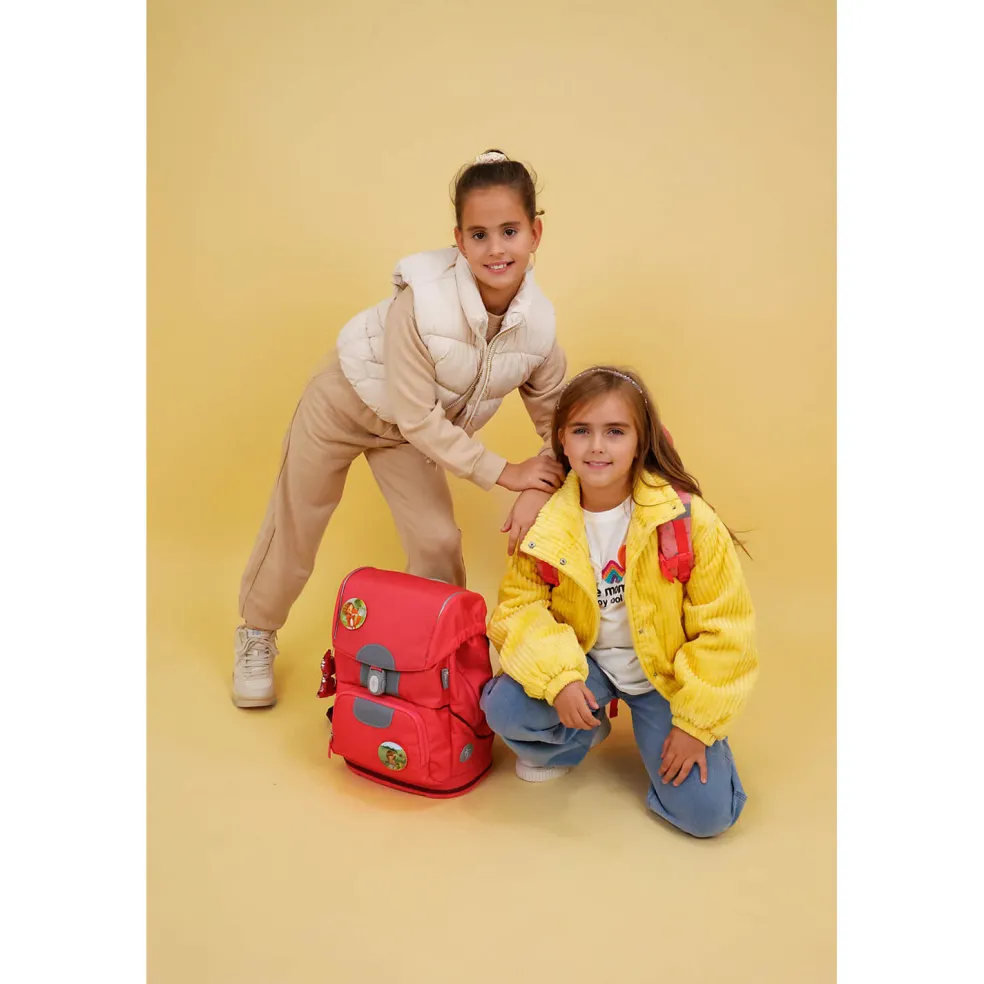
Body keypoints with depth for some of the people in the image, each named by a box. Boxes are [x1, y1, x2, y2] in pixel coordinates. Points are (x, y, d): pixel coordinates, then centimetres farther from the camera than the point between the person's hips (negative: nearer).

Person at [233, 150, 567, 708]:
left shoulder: (539, 323, -21)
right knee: (295, 525, 9)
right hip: (347, 402, -4)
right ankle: (256, 639, 36)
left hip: (414, 428, 4)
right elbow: (415, 415, -31)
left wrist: (538, 492, -27)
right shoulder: (422, 298, -36)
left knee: (438, 543, 1)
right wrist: (501, 472, -27)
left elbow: (559, 422, -10)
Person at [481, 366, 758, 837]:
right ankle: (583, 735, 11)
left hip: (666, 672, -2)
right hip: (584, 661, 2)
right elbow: (520, 607, -9)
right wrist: (558, 678, -26)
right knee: (506, 707, -25)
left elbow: (722, 627, -15)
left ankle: (651, 727, 18)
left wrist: (696, 723, -14)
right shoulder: (546, 525, -13)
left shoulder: (687, 518, -21)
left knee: (706, 812, -14)